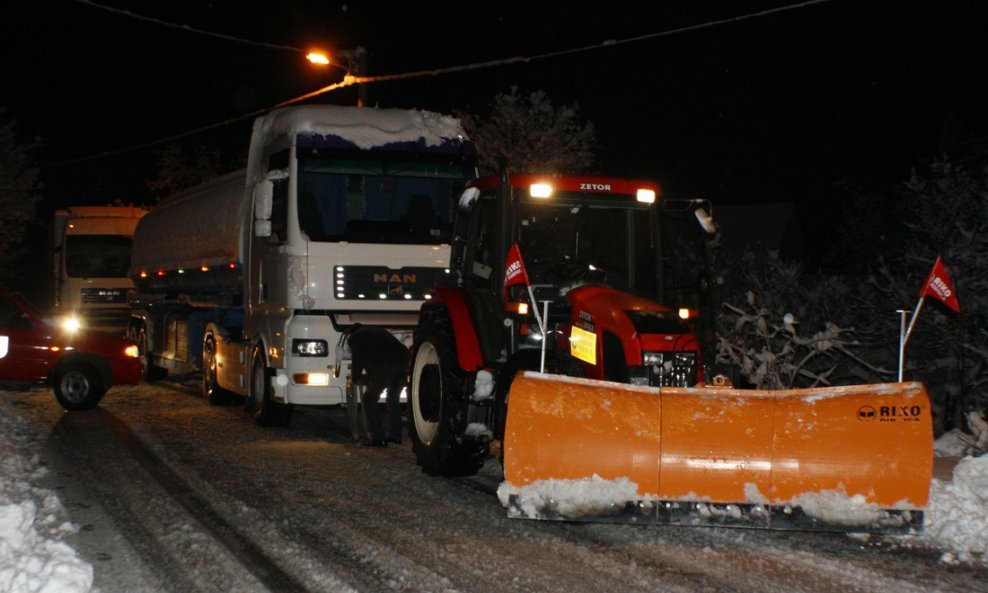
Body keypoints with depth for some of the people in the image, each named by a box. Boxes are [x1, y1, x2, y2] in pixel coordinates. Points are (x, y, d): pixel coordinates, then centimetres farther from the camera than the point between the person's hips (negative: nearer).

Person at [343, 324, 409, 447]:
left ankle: (378, 438, 4)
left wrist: (355, 378, 29)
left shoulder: (354, 338, 17)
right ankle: (395, 435, 23)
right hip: (404, 358, 6)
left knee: (369, 399, 10)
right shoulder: (378, 330, 36)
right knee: (393, 397, 26)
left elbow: (357, 360, 11)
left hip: (387, 365, -6)